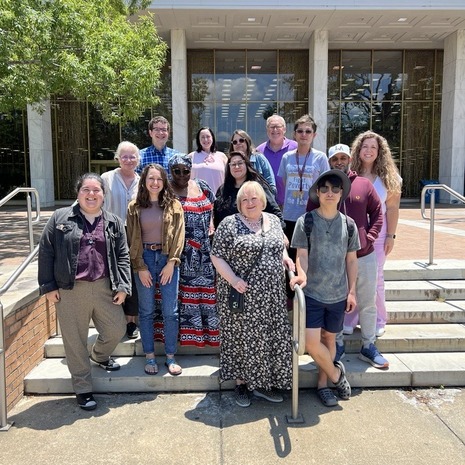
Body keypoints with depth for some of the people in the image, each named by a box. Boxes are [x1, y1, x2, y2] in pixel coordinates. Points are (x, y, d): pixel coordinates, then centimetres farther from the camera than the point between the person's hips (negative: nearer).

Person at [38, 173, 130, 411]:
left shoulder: (114, 222, 7)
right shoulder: (60, 218, 1)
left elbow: (122, 256, 8)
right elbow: (46, 252, 1)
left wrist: (123, 286, 0)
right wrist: (48, 286, -4)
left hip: (104, 288, 2)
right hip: (70, 291, -2)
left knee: (116, 330, 7)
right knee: (75, 340, 6)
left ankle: (100, 356, 41)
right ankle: (83, 389, 23)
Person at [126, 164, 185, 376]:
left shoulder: (174, 205, 2)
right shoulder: (134, 207, 3)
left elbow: (179, 236, -1)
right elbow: (132, 239, 1)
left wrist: (171, 263, -9)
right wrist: (140, 267, -6)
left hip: (167, 259, 0)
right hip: (144, 259, 1)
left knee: (170, 311, 1)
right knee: (146, 311, 7)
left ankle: (170, 357, 14)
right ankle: (149, 356, 19)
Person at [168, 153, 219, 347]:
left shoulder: (202, 186, 10)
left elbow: (210, 209, 21)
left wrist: (210, 225, 5)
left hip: (203, 251, 5)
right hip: (179, 253, -5)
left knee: (206, 289, 10)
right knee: (179, 292, -1)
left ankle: (207, 328, 23)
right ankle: (182, 329, 10)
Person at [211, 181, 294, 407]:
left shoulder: (273, 221, 10)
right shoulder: (230, 224, -7)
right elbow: (217, 256, -8)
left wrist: (286, 258, 3)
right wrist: (233, 280, -19)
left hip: (271, 296, 5)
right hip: (243, 296, -5)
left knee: (272, 337, 9)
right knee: (242, 338, 5)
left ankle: (263, 382, 27)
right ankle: (241, 383, 24)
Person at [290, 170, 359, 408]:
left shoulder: (348, 224, 3)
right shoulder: (306, 221, -5)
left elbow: (351, 260, 9)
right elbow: (301, 255, -7)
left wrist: (351, 291, 6)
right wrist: (301, 274, -27)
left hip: (338, 294, 3)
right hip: (312, 292, -2)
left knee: (329, 338, 13)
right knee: (311, 341, -9)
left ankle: (323, 383, 31)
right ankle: (335, 373, 18)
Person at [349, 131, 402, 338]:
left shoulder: (388, 177, -1)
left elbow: (392, 208, 0)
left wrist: (390, 235, -4)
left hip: (377, 235, -1)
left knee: (375, 278, 5)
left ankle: (378, 321, 20)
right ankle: (350, 319, 20)